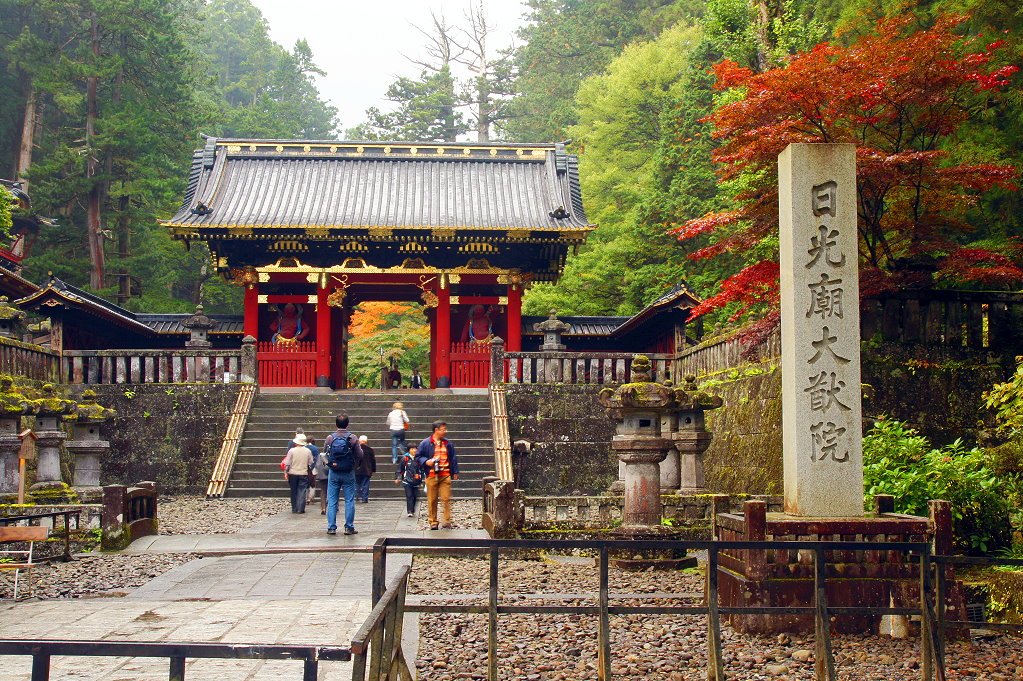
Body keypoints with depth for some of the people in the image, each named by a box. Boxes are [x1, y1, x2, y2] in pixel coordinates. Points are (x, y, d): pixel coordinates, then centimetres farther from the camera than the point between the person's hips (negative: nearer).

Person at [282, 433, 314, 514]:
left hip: (292, 474, 0)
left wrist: (286, 473, 3)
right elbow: (311, 463, 5)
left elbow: (287, 463, -6)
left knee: (294, 492, 10)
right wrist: (309, 471, 21)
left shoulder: (292, 450, -7)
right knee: (302, 491, 2)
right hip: (303, 474, 0)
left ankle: (294, 508, 12)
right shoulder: (308, 451, -2)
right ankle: (300, 509, -4)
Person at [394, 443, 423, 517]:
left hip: (416, 481, 3)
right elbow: (399, 469, 5)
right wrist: (397, 478, 0)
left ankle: (413, 511, 18)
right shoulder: (405, 459, -2)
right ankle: (410, 512, -13)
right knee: (409, 496, -10)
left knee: (414, 496, 5)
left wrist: (421, 480, 19)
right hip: (407, 481, -3)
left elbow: (421, 470, 16)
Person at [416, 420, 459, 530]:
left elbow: (453, 458, 19)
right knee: (432, 500, 1)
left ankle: (447, 521, 0)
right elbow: (418, 456, 7)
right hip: (431, 476, -2)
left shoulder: (448, 443, 14)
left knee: (446, 499, -6)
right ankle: (433, 522, 9)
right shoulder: (425, 443, 3)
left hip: (445, 476, 2)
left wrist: (455, 472, 15)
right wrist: (426, 461, -11)